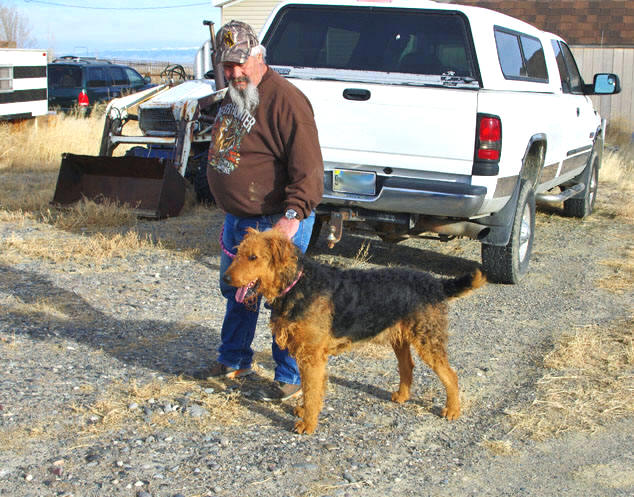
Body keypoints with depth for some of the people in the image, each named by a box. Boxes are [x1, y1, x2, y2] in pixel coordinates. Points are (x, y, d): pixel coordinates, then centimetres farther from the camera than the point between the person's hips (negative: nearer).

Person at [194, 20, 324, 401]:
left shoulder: (284, 101, -21)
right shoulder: (233, 97, 10)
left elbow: (308, 169, -25)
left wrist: (293, 216, -34)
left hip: (274, 224, -10)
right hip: (237, 219, 10)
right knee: (236, 292, 22)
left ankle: (291, 378, 13)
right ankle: (234, 360, 40)